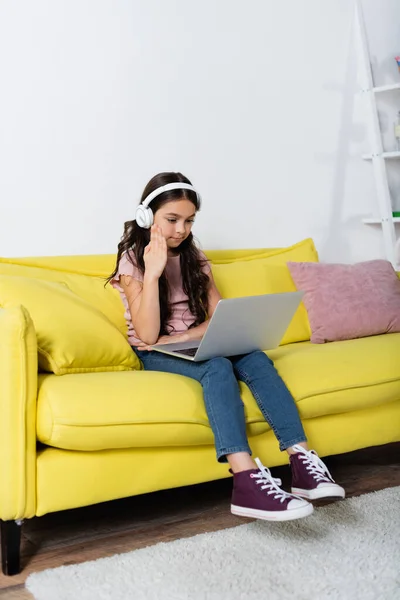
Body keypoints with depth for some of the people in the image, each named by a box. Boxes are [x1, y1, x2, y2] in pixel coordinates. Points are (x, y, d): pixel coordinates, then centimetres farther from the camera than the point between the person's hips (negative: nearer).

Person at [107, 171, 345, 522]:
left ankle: (302, 461, -39)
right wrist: (152, 272, -23)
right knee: (217, 367, -36)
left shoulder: (194, 258, 13)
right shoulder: (133, 261, -3)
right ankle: (248, 480, -52)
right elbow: (148, 336, -15)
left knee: (255, 359, -27)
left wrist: (180, 338, -15)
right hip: (156, 357, -5)